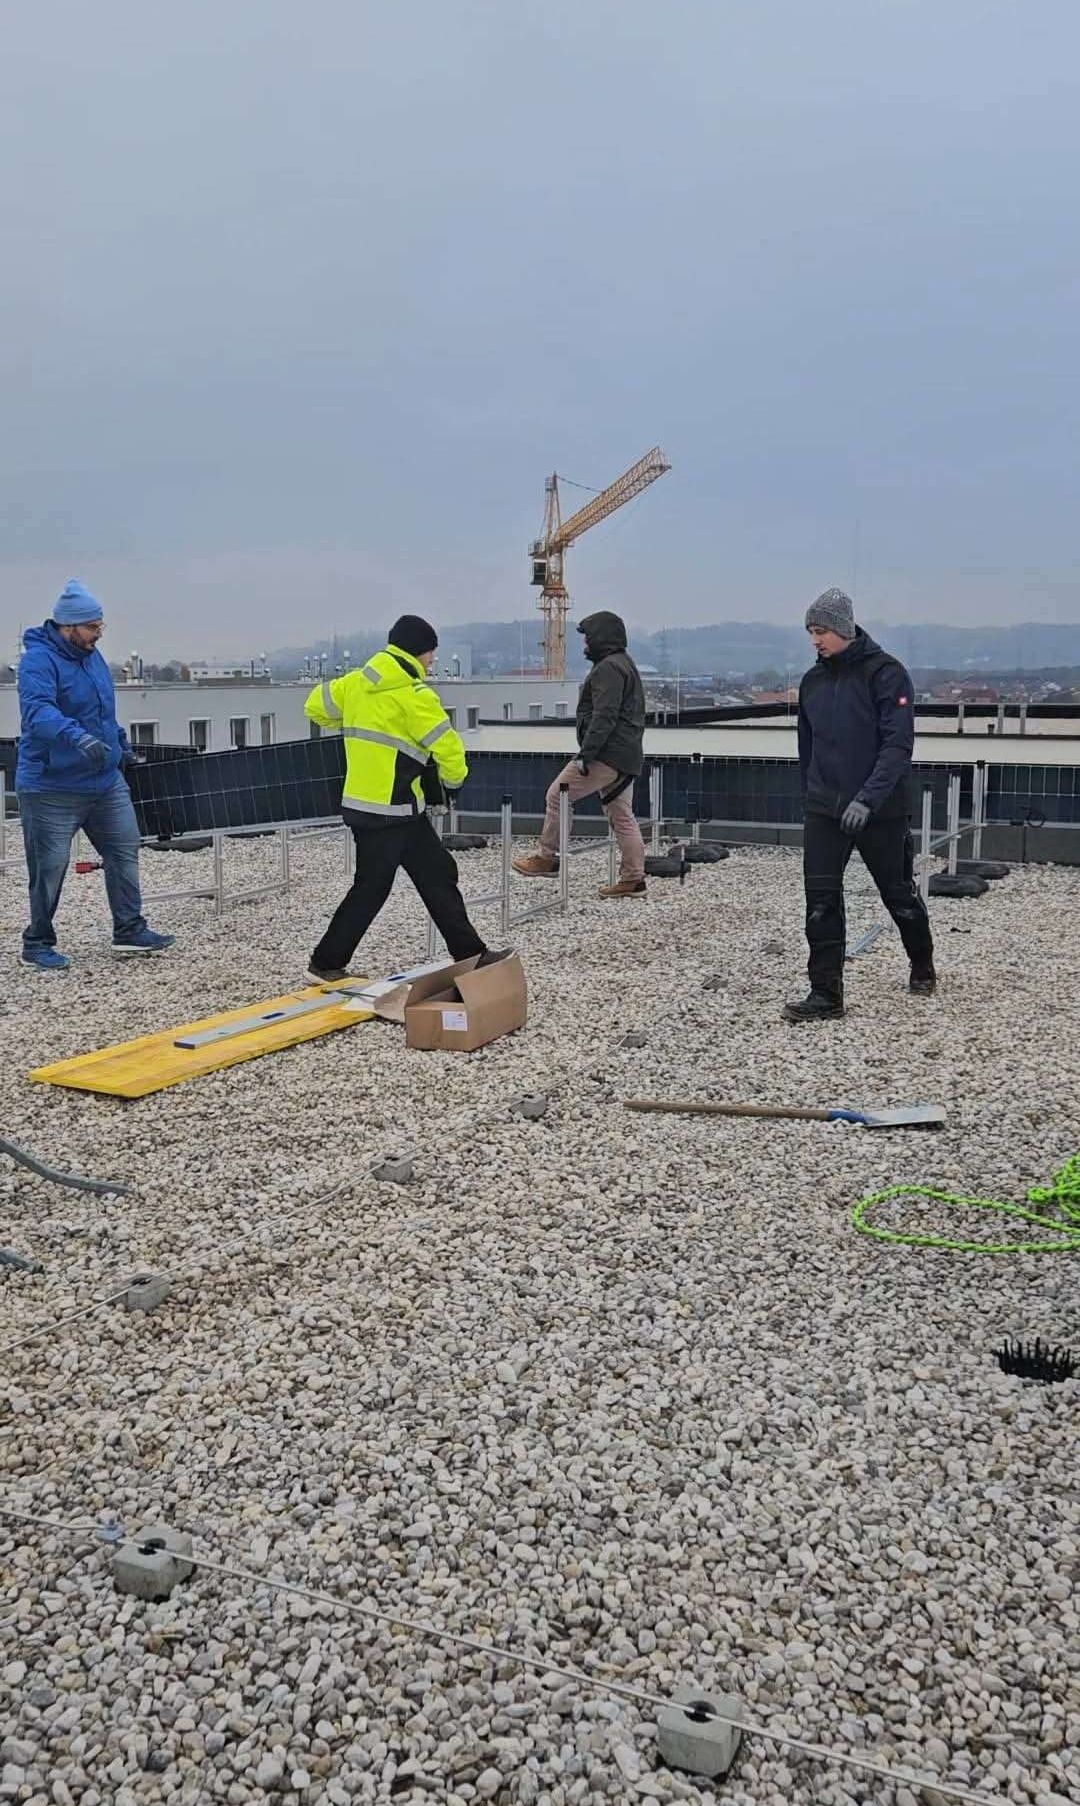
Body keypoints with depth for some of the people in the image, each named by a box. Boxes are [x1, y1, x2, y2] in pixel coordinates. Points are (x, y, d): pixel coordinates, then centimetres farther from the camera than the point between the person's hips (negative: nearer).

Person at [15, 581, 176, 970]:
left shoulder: (90, 655, 10)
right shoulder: (38, 661, -17)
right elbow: (38, 711, -34)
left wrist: (122, 746, 27)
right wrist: (78, 738, -49)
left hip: (105, 780, 8)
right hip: (53, 788, -8)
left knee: (124, 849, 8)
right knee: (49, 866, -2)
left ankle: (129, 930, 19)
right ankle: (37, 944, 12)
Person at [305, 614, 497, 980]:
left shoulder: (356, 682, 8)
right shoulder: (413, 694, -16)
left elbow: (316, 706, 18)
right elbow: (447, 746, -16)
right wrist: (453, 781, 2)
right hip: (389, 812, -9)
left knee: (438, 876, 12)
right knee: (371, 889, 3)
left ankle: (470, 955, 16)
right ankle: (326, 964, 14)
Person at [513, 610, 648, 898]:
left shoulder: (608, 668, -12)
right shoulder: (626, 664, 22)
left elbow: (604, 716, -22)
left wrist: (586, 753, -23)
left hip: (607, 755, -10)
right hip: (627, 757, 10)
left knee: (557, 796, -2)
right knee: (622, 816, 10)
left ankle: (547, 858, 5)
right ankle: (633, 879, 10)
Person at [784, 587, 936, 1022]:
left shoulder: (885, 674, -11)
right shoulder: (813, 681, 8)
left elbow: (898, 745, -18)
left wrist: (868, 798, -27)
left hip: (881, 811, -4)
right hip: (824, 810, 4)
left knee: (899, 894, 12)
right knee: (821, 900, -5)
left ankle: (922, 968, 35)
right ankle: (825, 993, -1)